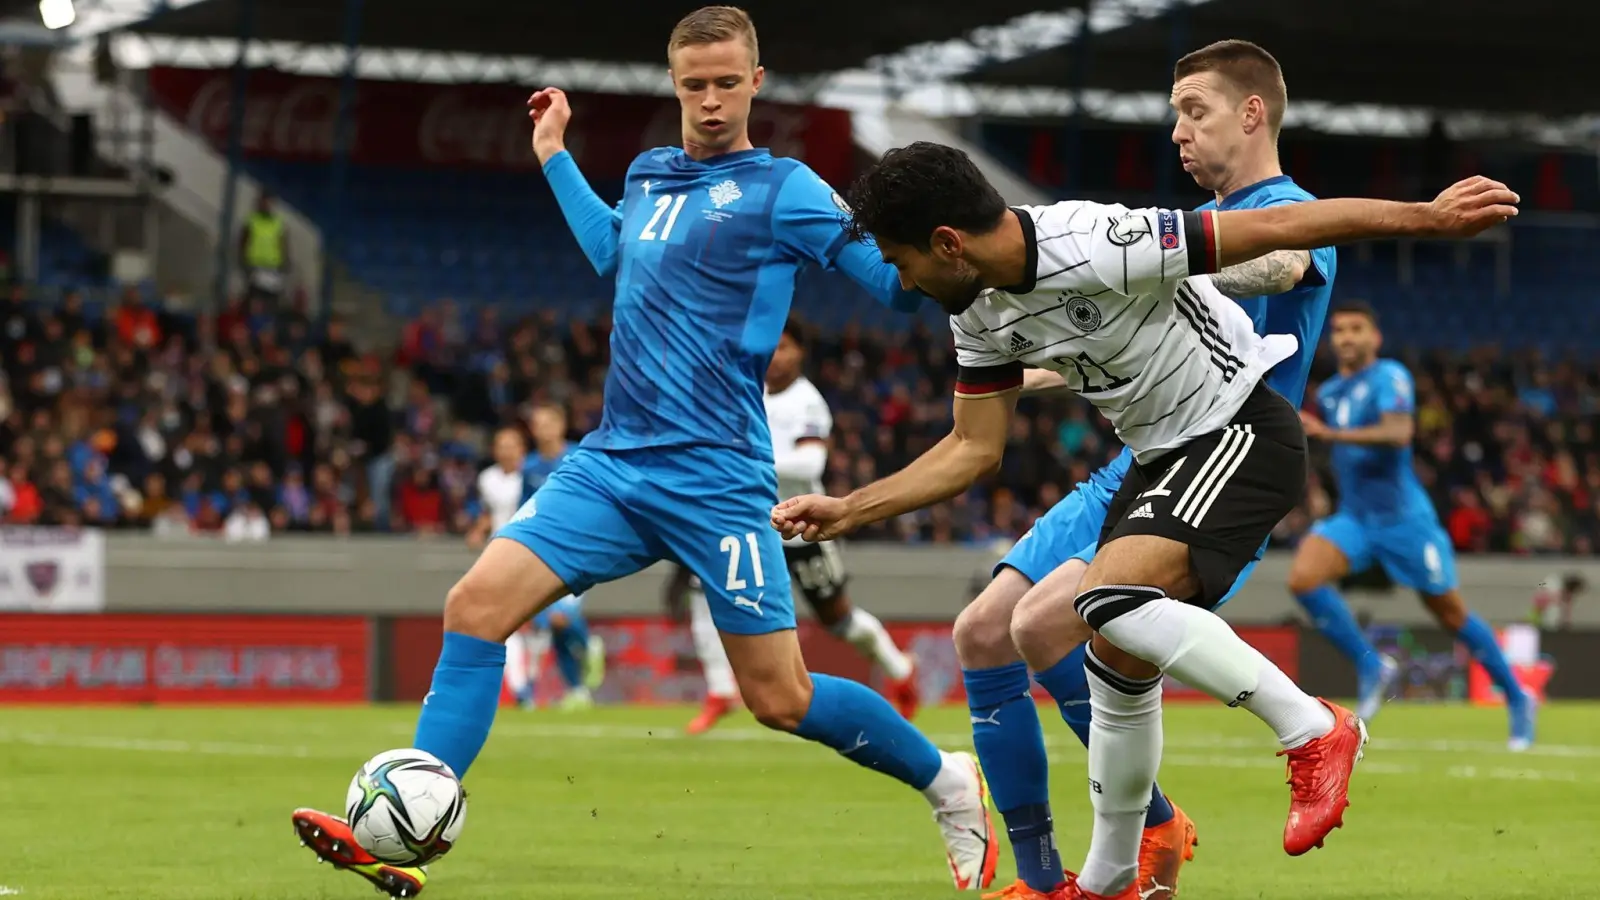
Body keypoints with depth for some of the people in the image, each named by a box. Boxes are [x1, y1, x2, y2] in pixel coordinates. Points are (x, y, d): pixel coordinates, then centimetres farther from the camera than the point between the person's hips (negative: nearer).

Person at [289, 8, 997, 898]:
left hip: (715, 478, -6)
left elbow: (899, 279, -7)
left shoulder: (783, 190, -3)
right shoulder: (649, 176, 16)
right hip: (612, 460, 6)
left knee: (778, 698, -3)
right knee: (476, 605, -11)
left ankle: (948, 783, 22)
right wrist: (556, 158, 42)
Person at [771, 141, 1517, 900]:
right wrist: (847, 512, 1)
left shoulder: (1100, 247, -28)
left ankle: (1312, 731, -18)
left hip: (1242, 432, -9)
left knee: (1110, 597, -27)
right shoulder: (978, 313, -1)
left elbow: (1276, 227, -24)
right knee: (1119, 663, 11)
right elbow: (974, 449, 9)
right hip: (1161, 455, 9)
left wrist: (1426, 216, -23)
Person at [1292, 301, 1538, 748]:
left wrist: (1328, 432, -38)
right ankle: (1371, 667, -8)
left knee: (1452, 614, 4)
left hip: (1404, 518, -6)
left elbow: (1398, 432, -32)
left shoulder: (1389, 377, -12)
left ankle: (1517, 699, 22)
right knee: (1303, 578, -21)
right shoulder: (1329, 392, 9)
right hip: (1353, 518, 6)